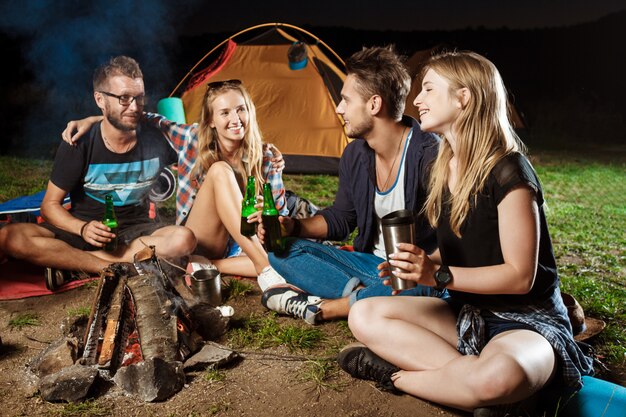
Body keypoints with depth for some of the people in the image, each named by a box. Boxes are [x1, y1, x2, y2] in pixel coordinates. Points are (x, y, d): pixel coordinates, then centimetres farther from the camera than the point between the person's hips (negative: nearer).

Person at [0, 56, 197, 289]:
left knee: (184, 240, -32)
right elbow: (50, 205, -6)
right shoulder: (79, 145, -10)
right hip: (84, 229, -1)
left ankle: (67, 261, -24)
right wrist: (82, 228, -24)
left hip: (134, 231, 1)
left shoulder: (156, 141, -7)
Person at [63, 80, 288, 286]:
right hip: (195, 243, -1)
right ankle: (265, 271, -36)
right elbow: (148, 120, 4)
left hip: (239, 249, 1)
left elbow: (281, 216, 0)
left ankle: (208, 266, -21)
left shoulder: (265, 157, -5)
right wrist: (91, 120, -6)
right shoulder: (193, 138, -7)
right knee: (219, 170, -30)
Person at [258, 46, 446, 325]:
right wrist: (293, 226, -3)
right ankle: (362, 294, -21)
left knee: (421, 286, -43)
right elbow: (341, 218, 13)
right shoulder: (355, 155, 1)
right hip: (372, 263, 6)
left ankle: (319, 309, -24)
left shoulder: (430, 155, -21)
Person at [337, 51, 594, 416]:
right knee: (365, 316, -11)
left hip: (528, 322, -7)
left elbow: (519, 276, -19)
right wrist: (421, 263, -7)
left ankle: (397, 374, -14)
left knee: (498, 377, -41)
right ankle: (469, 380, -19)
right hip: (467, 314, 8)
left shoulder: (508, 171, -19)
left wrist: (438, 274, -25)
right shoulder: (445, 168, 6)